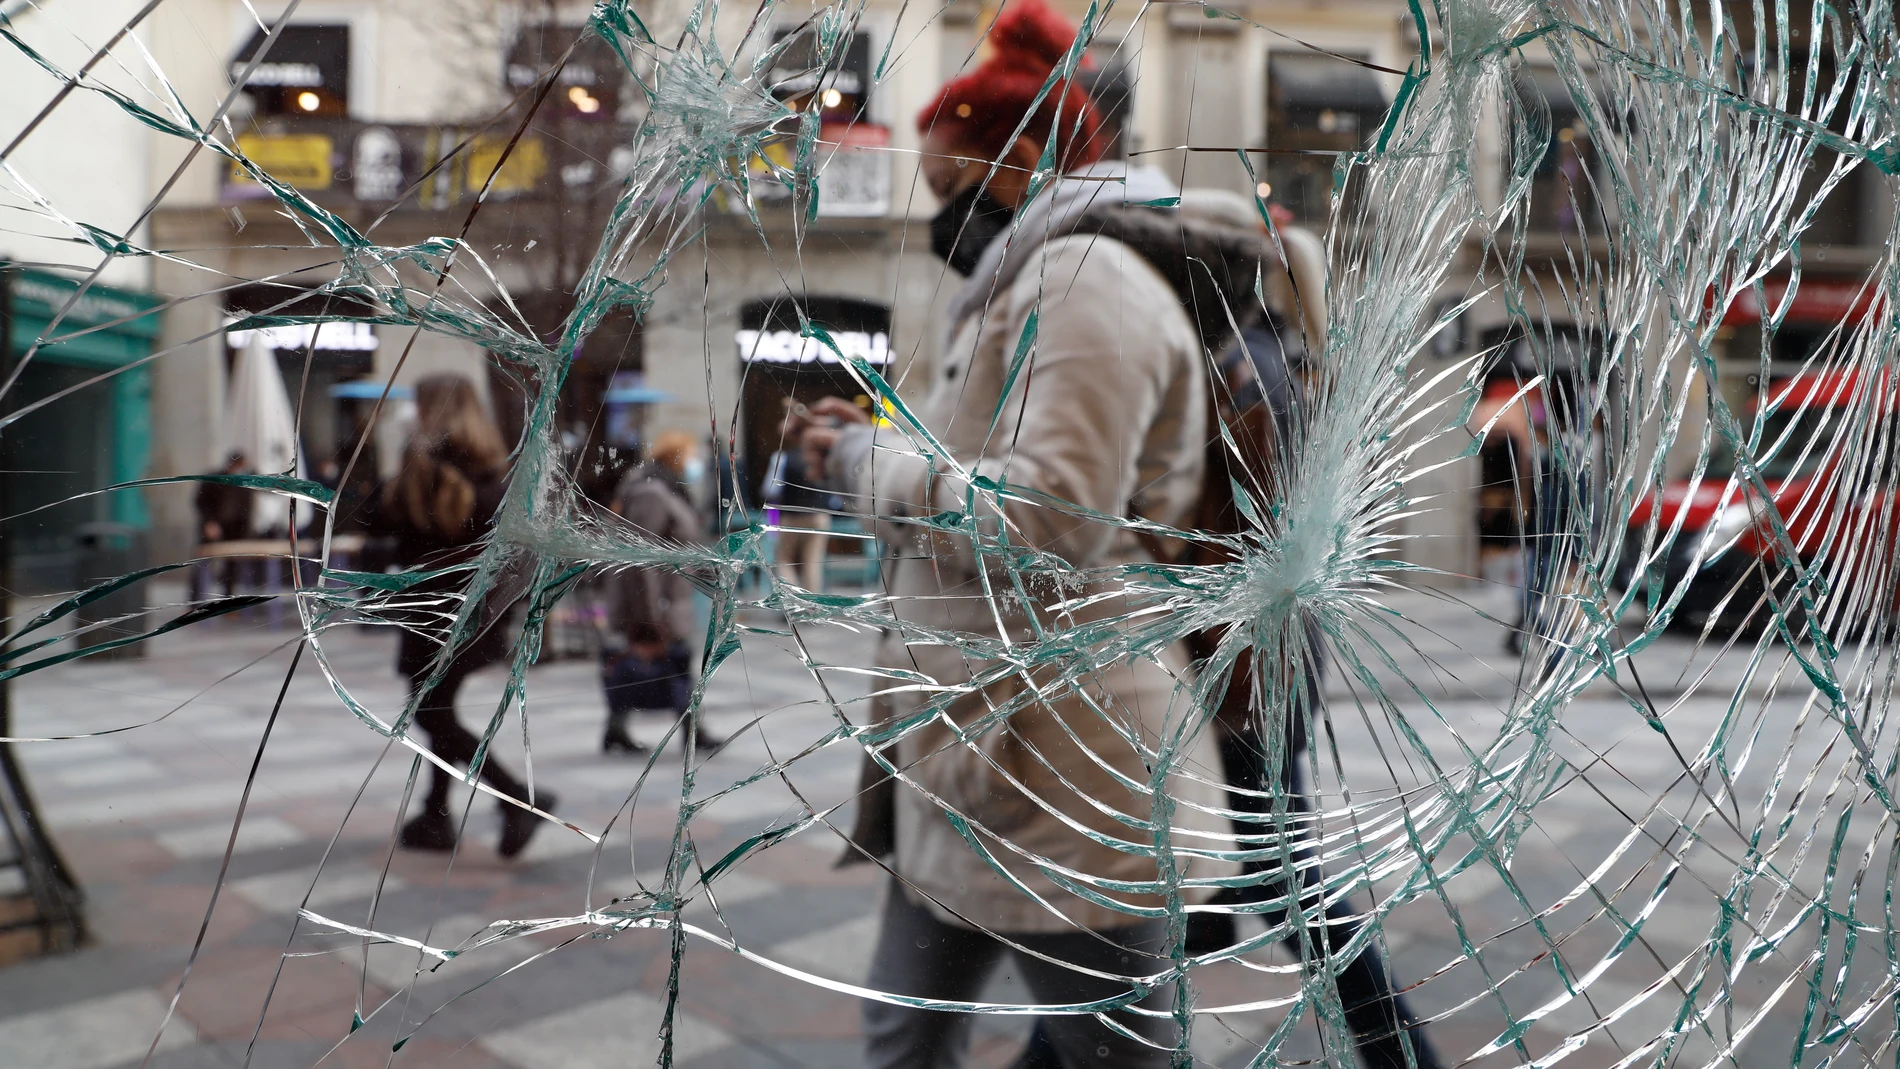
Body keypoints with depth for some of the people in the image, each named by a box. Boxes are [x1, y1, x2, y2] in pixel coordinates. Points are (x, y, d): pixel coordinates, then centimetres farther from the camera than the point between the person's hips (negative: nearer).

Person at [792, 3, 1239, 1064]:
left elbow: (1045, 521, -25)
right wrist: (883, 444, 12)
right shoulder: (1022, 290, 19)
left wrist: (867, 461, -12)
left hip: (1063, 770, -10)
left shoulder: (1086, 280, -14)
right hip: (978, 774, 10)